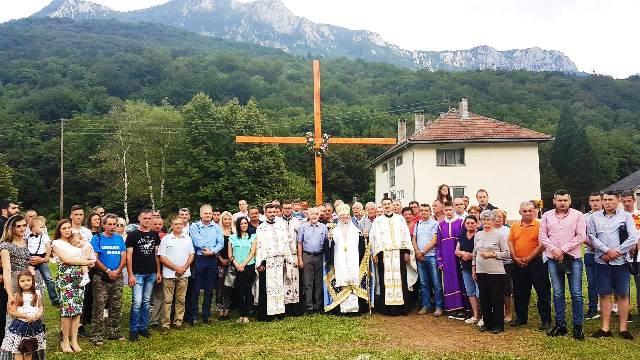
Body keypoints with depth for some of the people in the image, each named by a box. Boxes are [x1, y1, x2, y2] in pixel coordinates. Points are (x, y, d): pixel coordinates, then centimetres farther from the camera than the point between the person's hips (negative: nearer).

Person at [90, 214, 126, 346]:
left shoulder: (119, 238, 10)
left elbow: (124, 257, 6)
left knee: (116, 307, 10)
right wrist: (108, 271, -13)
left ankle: (114, 333, 21)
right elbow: (94, 258, -9)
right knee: (99, 307, -5)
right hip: (101, 277, -4)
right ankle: (97, 336, 0)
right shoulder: (97, 238, -2)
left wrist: (117, 271, -9)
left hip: (117, 277, 5)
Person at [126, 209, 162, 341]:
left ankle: (143, 327, 21)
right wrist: (130, 275, -12)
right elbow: (129, 255, -7)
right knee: (137, 302, -7)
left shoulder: (155, 235, 9)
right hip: (137, 274, -4)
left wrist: (158, 272, 9)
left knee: (146, 302, 11)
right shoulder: (133, 235, -4)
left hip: (151, 274, 4)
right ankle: (133, 330, 5)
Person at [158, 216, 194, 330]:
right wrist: (176, 268, -11)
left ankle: (178, 321, 16)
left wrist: (184, 268, -6)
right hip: (169, 274, -3)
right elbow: (162, 257, -5)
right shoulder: (165, 239, -1)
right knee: (167, 300, 0)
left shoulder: (188, 239, 9)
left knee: (181, 299, 8)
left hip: (184, 274, 3)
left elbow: (191, 255, 9)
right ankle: (166, 324, 6)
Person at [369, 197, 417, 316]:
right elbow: (373, 237, 6)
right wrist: (374, 253, -4)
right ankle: (387, 307, 3)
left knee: (401, 279, -1)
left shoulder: (400, 219, 12)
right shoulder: (377, 221, 11)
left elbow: (406, 235, 8)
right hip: (384, 254, 0)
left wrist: (407, 252, 0)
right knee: (385, 280, -2)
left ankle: (402, 306, 5)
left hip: (399, 253, 1)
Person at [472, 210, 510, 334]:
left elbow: (507, 253, -6)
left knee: (497, 298, 1)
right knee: (484, 298, 10)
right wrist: (474, 267, 15)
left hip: (496, 272, -5)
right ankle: (487, 322, 22)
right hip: (481, 271, 5)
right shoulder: (478, 235, 11)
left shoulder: (499, 235, -4)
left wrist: (492, 254, -15)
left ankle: (498, 324, 11)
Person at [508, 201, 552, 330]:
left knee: (543, 293, 1)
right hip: (518, 265, 5)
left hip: (536, 263, -5)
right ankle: (521, 317, 26)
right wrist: (515, 258, -6)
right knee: (519, 293, 13)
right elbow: (510, 243, 6)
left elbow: (541, 245, -13)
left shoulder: (539, 225, -7)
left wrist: (528, 259, -13)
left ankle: (546, 320, 9)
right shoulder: (514, 226, 9)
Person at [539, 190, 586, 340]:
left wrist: (563, 250, -11)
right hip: (553, 259, 2)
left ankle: (578, 326, 6)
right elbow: (542, 236, 5)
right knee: (557, 294, 7)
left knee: (576, 294, -2)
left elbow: (581, 236, -6)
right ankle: (560, 325, 15)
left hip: (573, 258, -2)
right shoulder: (547, 216, 8)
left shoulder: (577, 215, 1)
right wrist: (554, 250, -9)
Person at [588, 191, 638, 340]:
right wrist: (607, 251, -10)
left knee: (623, 295, 4)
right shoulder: (595, 217, 6)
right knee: (604, 294, 5)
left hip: (621, 260, -1)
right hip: (602, 260, 1)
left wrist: (616, 252, -10)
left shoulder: (626, 216, 2)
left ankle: (623, 328, 13)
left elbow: (633, 238, -5)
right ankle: (605, 328, 12)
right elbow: (592, 237, 1)